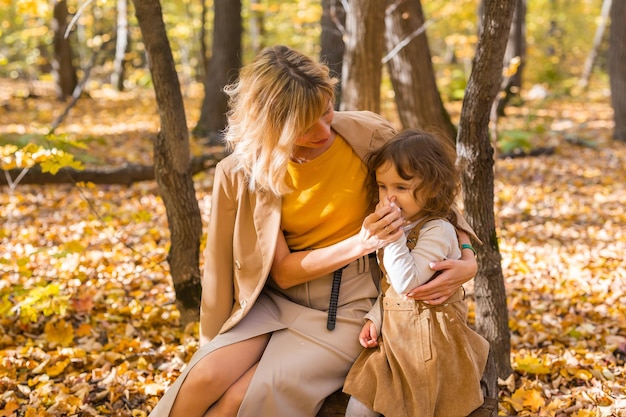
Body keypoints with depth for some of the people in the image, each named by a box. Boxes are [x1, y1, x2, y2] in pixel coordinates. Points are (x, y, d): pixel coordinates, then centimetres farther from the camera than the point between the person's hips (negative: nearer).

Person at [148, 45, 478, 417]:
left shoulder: (367, 136, -13)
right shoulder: (243, 172, -11)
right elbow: (282, 271, -8)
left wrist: (467, 260, -18)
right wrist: (359, 244, -22)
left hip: (344, 307, -1)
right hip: (274, 300, 2)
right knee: (205, 380, -25)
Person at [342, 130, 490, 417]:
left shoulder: (437, 231, -16)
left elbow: (406, 282, -27)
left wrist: (393, 234, -26)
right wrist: (374, 318, 4)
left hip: (429, 341, -7)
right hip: (393, 336, 8)